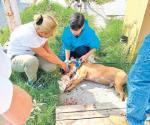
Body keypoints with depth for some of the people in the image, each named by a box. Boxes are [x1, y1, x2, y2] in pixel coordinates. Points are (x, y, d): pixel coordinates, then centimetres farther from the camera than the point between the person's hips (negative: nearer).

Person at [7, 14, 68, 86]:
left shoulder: (40, 28, -17)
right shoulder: (29, 35, -37)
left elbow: (47, 49, -5)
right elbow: (46, 55, -27)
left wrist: (60, 62, -10)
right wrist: (61, 63, -14)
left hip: (31, 53, 6)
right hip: (16, 58, -6)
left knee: (51, 67, -13)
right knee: (32, 60, -39)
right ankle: (32, 81, -8)